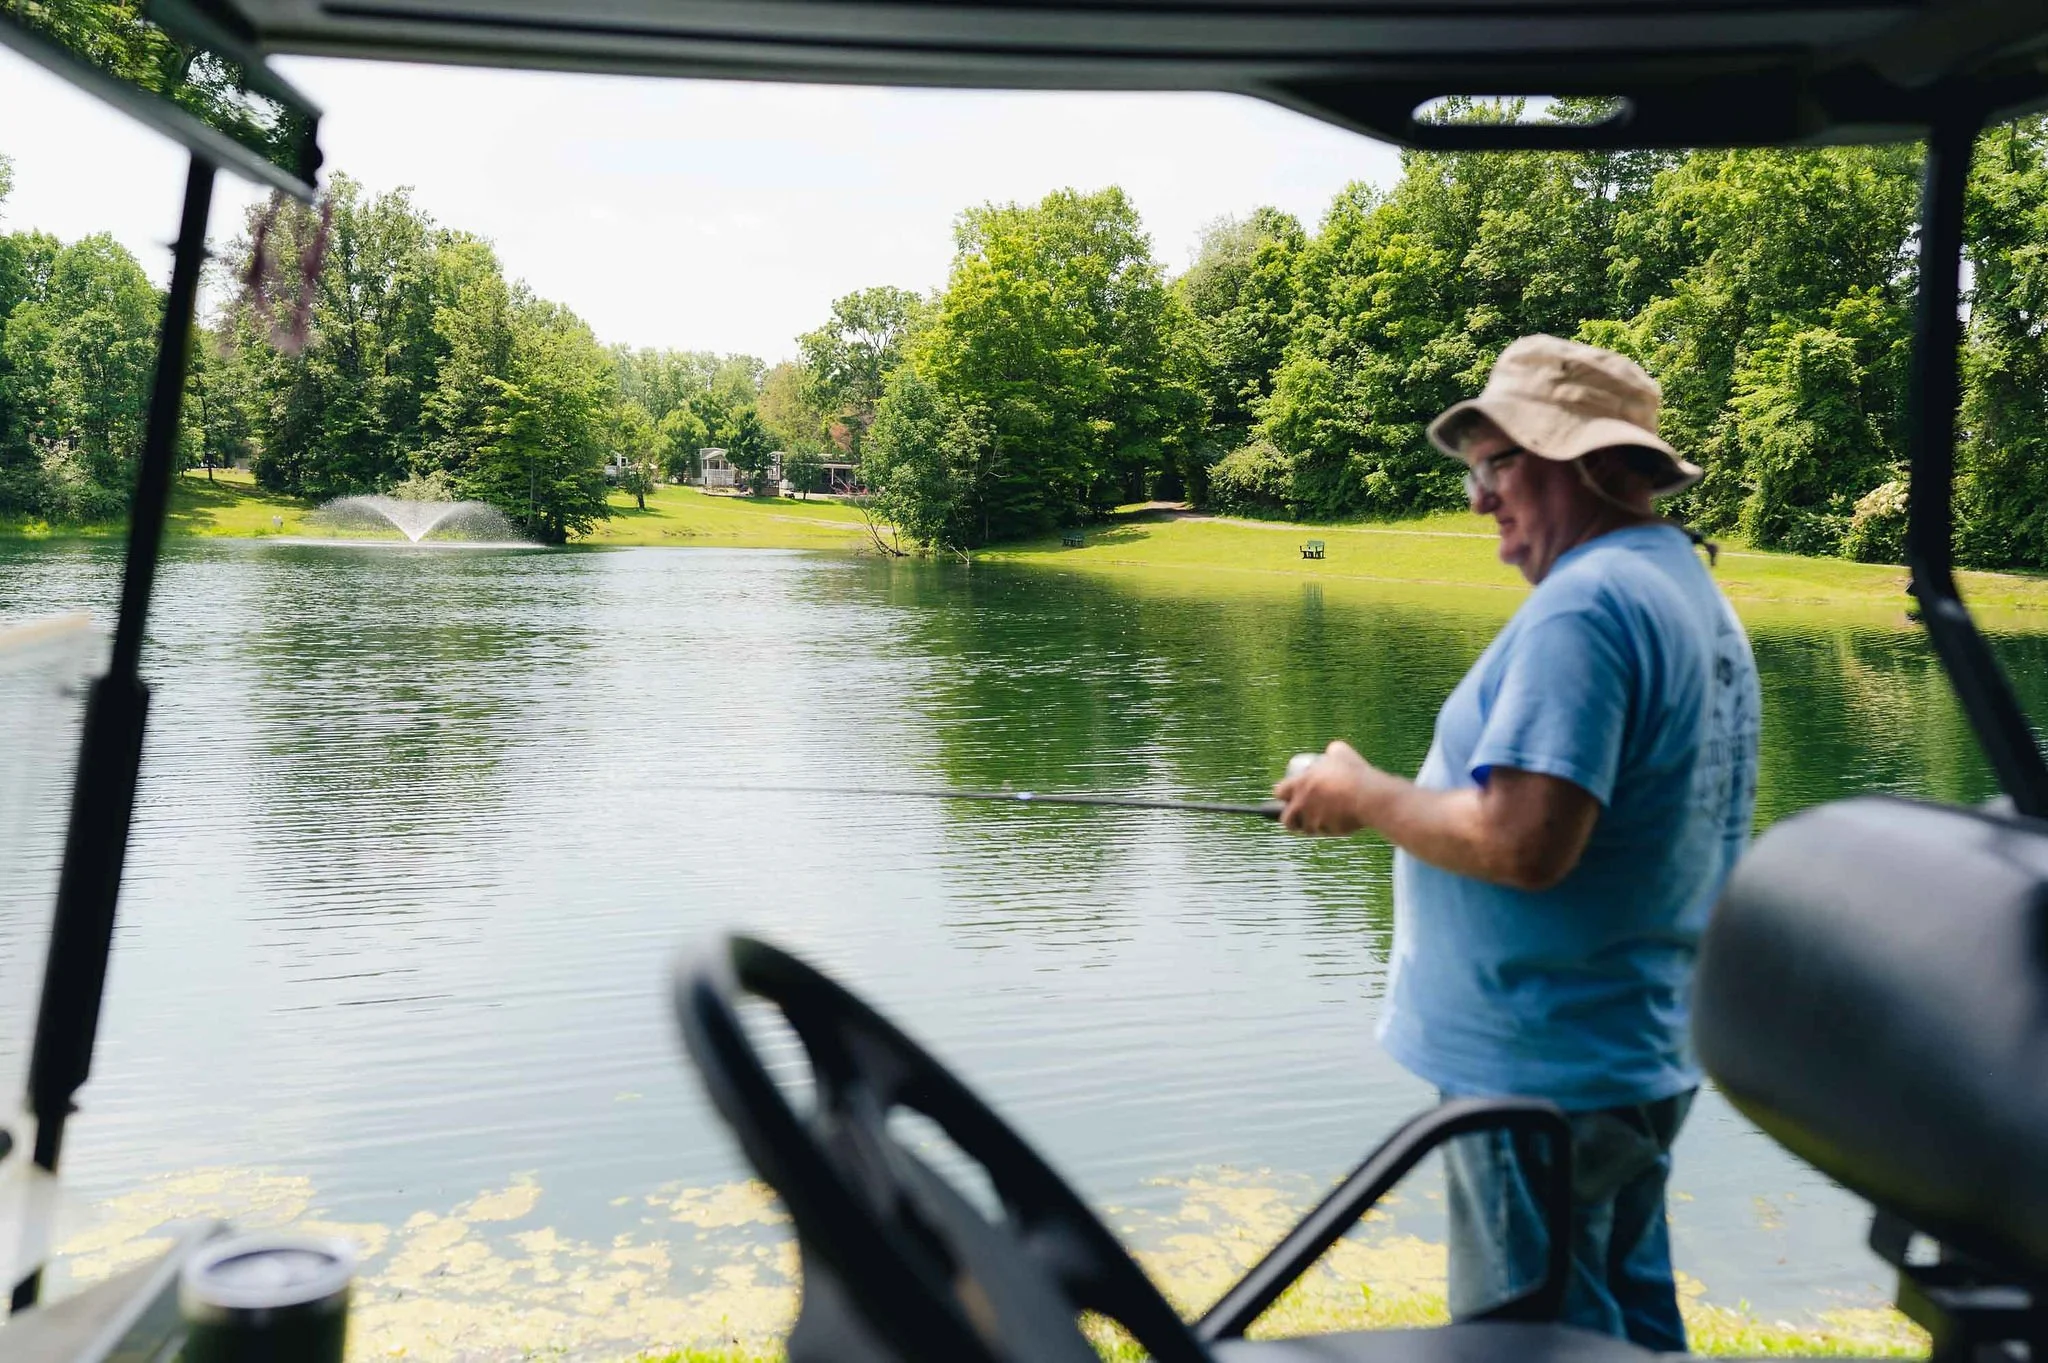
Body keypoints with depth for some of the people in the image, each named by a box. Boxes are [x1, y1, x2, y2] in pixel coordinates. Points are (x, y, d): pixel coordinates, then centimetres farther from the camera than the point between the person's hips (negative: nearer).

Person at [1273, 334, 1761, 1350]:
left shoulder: (1582, 604, -21)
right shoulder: (1694, 590, 11)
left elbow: (1523, 842, -29)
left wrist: (1365, 796, -14)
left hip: (1540, 1069, -10)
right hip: (1647, 1055, 10)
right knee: (1628, 1326, 22)